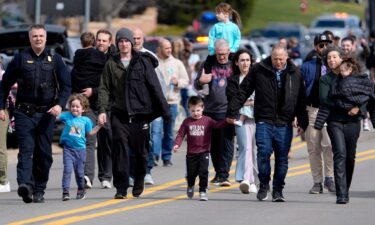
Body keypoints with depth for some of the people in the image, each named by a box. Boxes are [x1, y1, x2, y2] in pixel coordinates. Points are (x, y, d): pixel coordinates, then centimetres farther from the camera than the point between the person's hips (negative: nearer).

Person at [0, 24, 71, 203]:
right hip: (25, 113, -2)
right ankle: (25, 184, -29)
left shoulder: (55, 59, 6)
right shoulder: (21, 58, 4)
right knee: (26, 149, -15)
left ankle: (39, 190, 12)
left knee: (44, 153, 3)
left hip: (46, 114, 2)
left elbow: (66, 85, 4)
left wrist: (60, 104, -12)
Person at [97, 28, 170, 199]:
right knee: (119, 150, -10)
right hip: (119, 115, 0)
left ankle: (138, 185, 25)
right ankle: (121, 188, -8)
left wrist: (164, 111, -1)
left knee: (140, 152, 8)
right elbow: (104, 88, 5)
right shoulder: (111, 64, 7)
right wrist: (102, 110, -9)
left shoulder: (143, 62, 2)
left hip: (140, 114, 0)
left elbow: (155, 87, 2)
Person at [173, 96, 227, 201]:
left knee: (203, 172, -10)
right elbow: (180, 134, 2)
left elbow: (217, 125, -13)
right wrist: (177, 144, -13)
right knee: (191, 173, 11)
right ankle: (190, 186, 41)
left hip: (204, 152, -1)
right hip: (191, 153, 2)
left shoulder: (207, 121, 0)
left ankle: (202, 191, -2)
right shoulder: (187, 122, 3)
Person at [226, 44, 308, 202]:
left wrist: (302, 122, 11)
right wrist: (232, 111, 3)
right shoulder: (259, 70, 1)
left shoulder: (295, 74, 7)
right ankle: (264, 185, 7)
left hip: (284, 124, 2)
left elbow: (301, 100, 13)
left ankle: (278, 189, 16)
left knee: (282, 158, 4)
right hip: (264, 121, -2)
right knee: (264, 152, -12)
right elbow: (243, 91, 5)